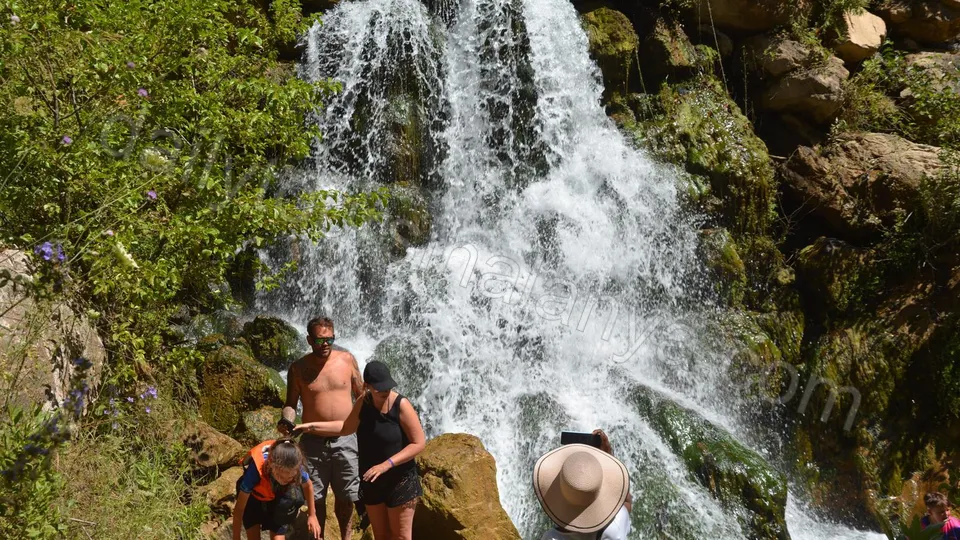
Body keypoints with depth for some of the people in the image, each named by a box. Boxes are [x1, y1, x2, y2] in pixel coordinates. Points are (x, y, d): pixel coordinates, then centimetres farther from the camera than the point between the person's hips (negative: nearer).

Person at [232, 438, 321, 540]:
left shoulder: (296, 469, -34)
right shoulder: (257, 469, -42)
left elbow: (308, 486, -7)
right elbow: (239, 508, -30)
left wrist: (312, 515, 4)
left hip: (276, 501, 2)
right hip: (253, 498, -2)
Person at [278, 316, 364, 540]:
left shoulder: (347, 359, -1)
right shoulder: (298, 368, -3)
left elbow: (361, 393, 9)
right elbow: (291, 403, 2)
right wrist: (286, 421, -18)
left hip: (345, 439, 1)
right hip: (313, 441, -1)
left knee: (346, 497, 10)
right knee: (316, 498, 8)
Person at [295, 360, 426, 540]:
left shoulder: (401, 405, -19)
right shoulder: (363, 403, -2)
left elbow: (419, 443, -19)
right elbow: (346, 427, 17)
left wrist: (387, 464, -26)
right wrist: (312, 426, 9)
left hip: (400, 480, -6)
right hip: (371, 480, 6)